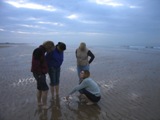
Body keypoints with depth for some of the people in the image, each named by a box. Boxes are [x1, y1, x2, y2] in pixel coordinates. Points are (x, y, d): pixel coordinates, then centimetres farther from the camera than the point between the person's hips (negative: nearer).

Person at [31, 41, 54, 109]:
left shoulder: (41, 51, 12)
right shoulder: (38, 51, -19)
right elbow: (35, 64, -24)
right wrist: (39, 73, -21)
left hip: (41, 73, 10)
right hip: (39, 74, -10)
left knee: (40, 89, 18)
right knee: (45, 89, -5)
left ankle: (39, 102, 31)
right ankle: (44, 105, 5)